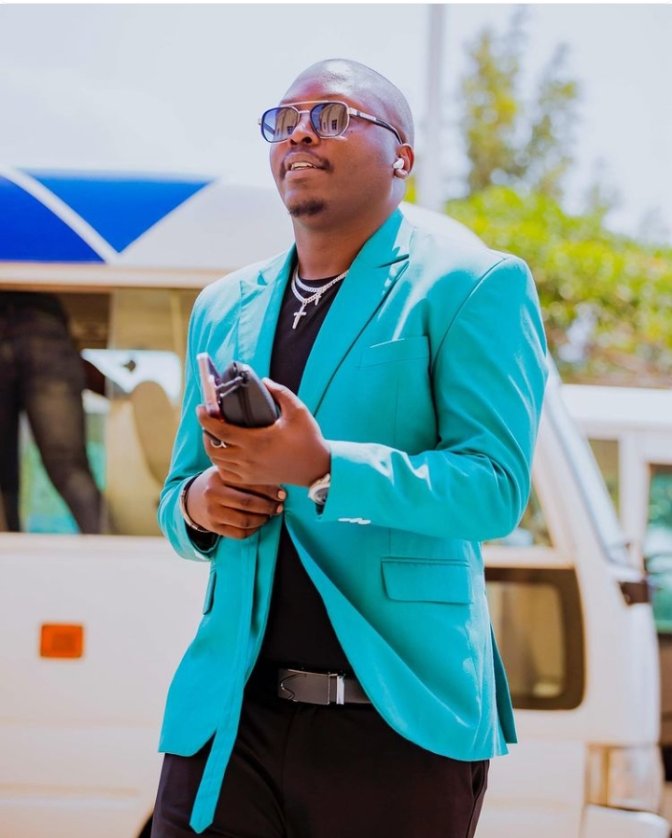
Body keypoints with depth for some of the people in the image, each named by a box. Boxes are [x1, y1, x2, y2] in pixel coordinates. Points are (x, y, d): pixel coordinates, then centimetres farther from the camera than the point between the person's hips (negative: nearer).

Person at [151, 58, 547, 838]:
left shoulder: (473, 286, -1)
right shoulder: (223, 307, 18)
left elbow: (496, 488, -10)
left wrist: (323, 469, -23)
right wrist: (198, 506, -2)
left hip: (397, 721, -4)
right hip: (227, 715, 5)